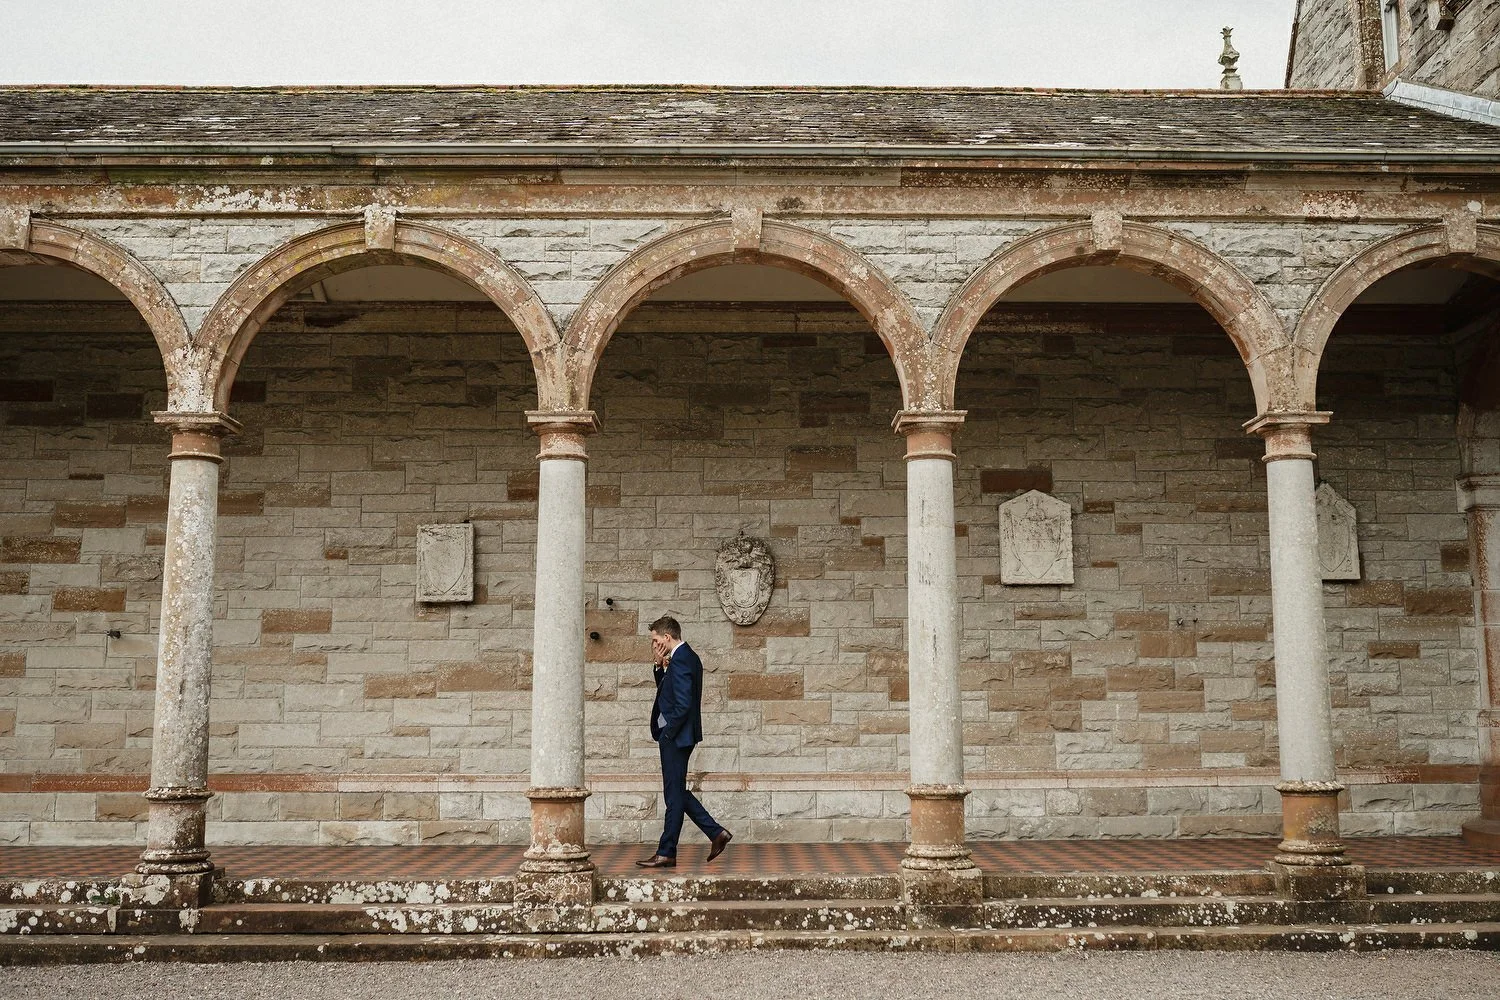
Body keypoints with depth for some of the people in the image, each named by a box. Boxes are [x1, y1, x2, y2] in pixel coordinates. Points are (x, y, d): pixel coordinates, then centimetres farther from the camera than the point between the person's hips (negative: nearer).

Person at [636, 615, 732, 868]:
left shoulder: (681, 660, -18)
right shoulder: (686, 656, 14)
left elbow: (683, 704, -24)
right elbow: (665, 691, 20)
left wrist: (667, 733, -14)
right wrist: (659, 667, 4)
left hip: (676, 736, -10)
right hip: (675, 736, 10)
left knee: (674, 794, -2)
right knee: (676, 792, 15)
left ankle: (666, 853, 6)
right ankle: (716, 833, 16)